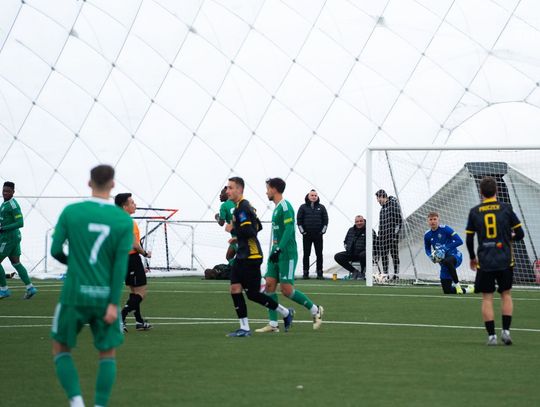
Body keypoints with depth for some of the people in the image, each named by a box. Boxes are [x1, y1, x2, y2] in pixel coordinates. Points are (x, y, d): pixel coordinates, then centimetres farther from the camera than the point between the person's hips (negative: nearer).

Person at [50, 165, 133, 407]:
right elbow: (121, 264, -7)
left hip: (75, 295, 0)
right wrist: (113, 304, -8)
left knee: (60, 348, 16)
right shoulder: (124, 220, -3)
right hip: (105, 296, 1)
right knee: (108, 354, 15)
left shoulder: (71, 212, -5)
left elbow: (55, 251, -3)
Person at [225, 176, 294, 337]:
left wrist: (233, 230, -12)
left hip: (251, 257, -10)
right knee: (235, 288, 2)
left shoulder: (241, 208, -17)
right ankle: (244, 328, 2)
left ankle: (286, 313, 12)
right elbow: (258, 227, 25)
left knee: (253, 294, -3)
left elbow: (249, 231, -26)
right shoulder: (246, 206, 15)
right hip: (242, 256, 10)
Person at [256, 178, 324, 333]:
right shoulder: (277, 208, 17)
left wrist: (279, 249, -26)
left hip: (287, 253, -9)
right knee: (270, 284, 0)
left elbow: (289, 229, -21)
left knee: (286, 289, -10)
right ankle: (273, 324, 2)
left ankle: (315, 310, 7)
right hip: (277, 252, 9)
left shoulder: (285, 207, -12)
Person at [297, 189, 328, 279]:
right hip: (306, 235, -1)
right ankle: (305, 273, 5)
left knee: (319, 254, 0)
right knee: (306, 254, 2)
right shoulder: (303, 207, 4)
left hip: (318, 235, 1)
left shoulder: (321, 207, 8)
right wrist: (302, 231, -5)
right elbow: (299, 219, 3)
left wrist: (323, 231, -2)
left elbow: (325, 220, 8)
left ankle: (320, 273, 3)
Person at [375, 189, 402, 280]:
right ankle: (385, 273, 12)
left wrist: (396, 232, -16)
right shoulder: (383, 206, 18)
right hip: (383, 235, 8)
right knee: (383, 254, 7)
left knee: (394, 254, -6)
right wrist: (379, 234, 17)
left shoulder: (394, 204, -8)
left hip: (392, 233, -8)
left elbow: (399, 220, -12)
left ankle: (396, 273, -4)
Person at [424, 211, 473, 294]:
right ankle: (467, 290, 31)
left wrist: (445, 248, -22)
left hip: (455, 256, -6)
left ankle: (456, 284, -27)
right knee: (447, 291, 3)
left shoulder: (445, 229, -12)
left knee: (447, 261, -45)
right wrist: (431, 256, -4)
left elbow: (459, 241, -16)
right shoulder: (427, 235, 3)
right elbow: (427, 249, 19)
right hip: (443, 261, 6)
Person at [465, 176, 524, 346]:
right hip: (505, 260, 0)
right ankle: (506, 330, 6)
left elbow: (469, 239, 3)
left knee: (487, 298, 5)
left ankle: (491, 335, 1)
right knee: (506, 294, 15)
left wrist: (472, 258, 20)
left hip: (484, 262, 0)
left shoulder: (474, 212, 0)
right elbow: (520, 234, 2)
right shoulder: (505, 208, -1)